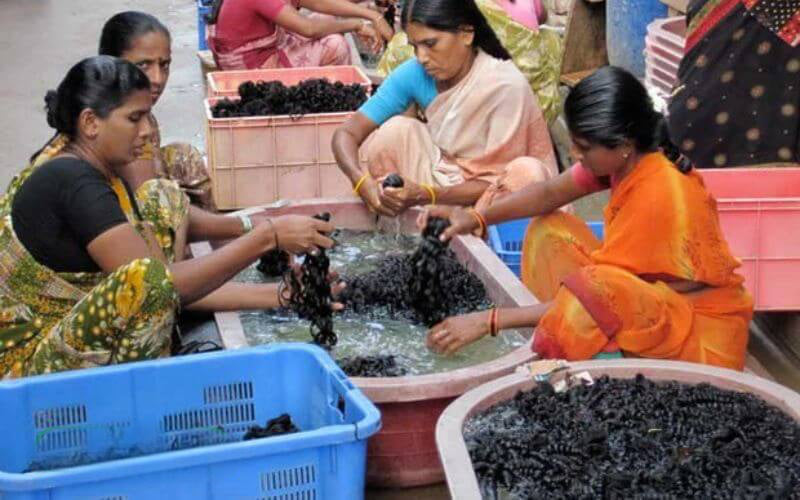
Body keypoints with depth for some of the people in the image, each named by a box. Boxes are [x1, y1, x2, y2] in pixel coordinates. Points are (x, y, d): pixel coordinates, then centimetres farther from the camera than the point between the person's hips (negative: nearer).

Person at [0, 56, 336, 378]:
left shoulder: (105, 178, 6)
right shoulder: (72, 183, -22)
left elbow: (175, 283, 2)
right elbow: (159, 284, -26)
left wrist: (276, 295, -5)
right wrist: (268, 236, -24)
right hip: (27, 362, -10)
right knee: (144, 277, -35)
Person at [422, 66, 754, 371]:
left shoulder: (657, 196, -31)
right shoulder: (631, 155, -9)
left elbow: (593, 293, -28)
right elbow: (550, 193, -1)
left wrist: (490, 321, -28)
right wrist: (478, 218, -19)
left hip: (702, 332, -9)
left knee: (593, 291, -36)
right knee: (549, 231, 4)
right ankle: (548, 356, 3)